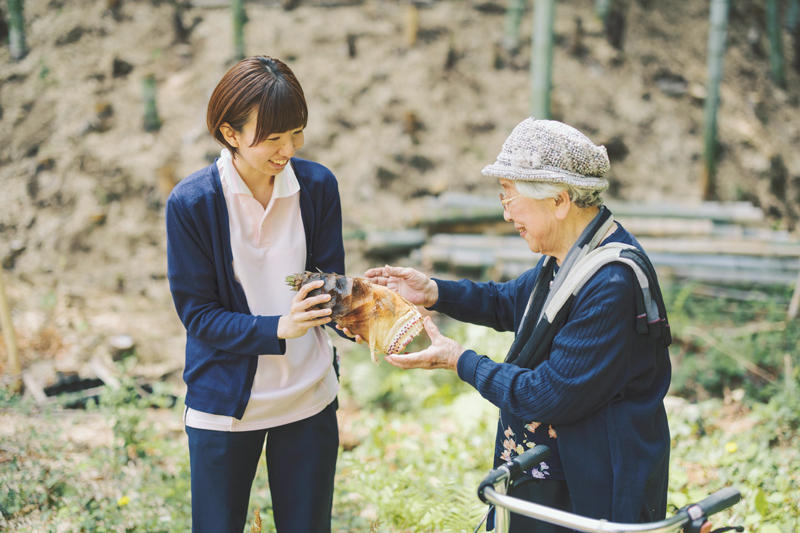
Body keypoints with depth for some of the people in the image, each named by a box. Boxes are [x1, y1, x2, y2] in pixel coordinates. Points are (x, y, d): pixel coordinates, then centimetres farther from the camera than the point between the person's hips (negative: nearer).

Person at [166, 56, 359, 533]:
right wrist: (278, 328, -27)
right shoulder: (191, 203, -14)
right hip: (225, 400, -3)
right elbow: (197, 313, -12)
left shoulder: (318, 185, -5)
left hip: (309, 400, 3)